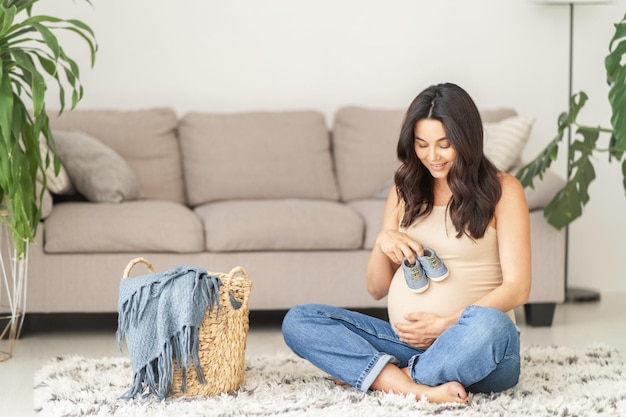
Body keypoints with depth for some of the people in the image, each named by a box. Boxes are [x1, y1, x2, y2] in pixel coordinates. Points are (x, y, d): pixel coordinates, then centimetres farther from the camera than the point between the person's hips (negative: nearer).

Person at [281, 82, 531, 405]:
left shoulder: (502, 190, 3)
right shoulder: (405, 191, 15)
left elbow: (517, 288, -5)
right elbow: (376, 289, 17)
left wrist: (445, 325, -16)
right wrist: (383, 242, -5)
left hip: (474, 352, -4)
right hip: (406, 342, 4)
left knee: (485, 324, -40)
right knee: (297, 321, -14)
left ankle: (386, 378, -17)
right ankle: (420, 390, -28)